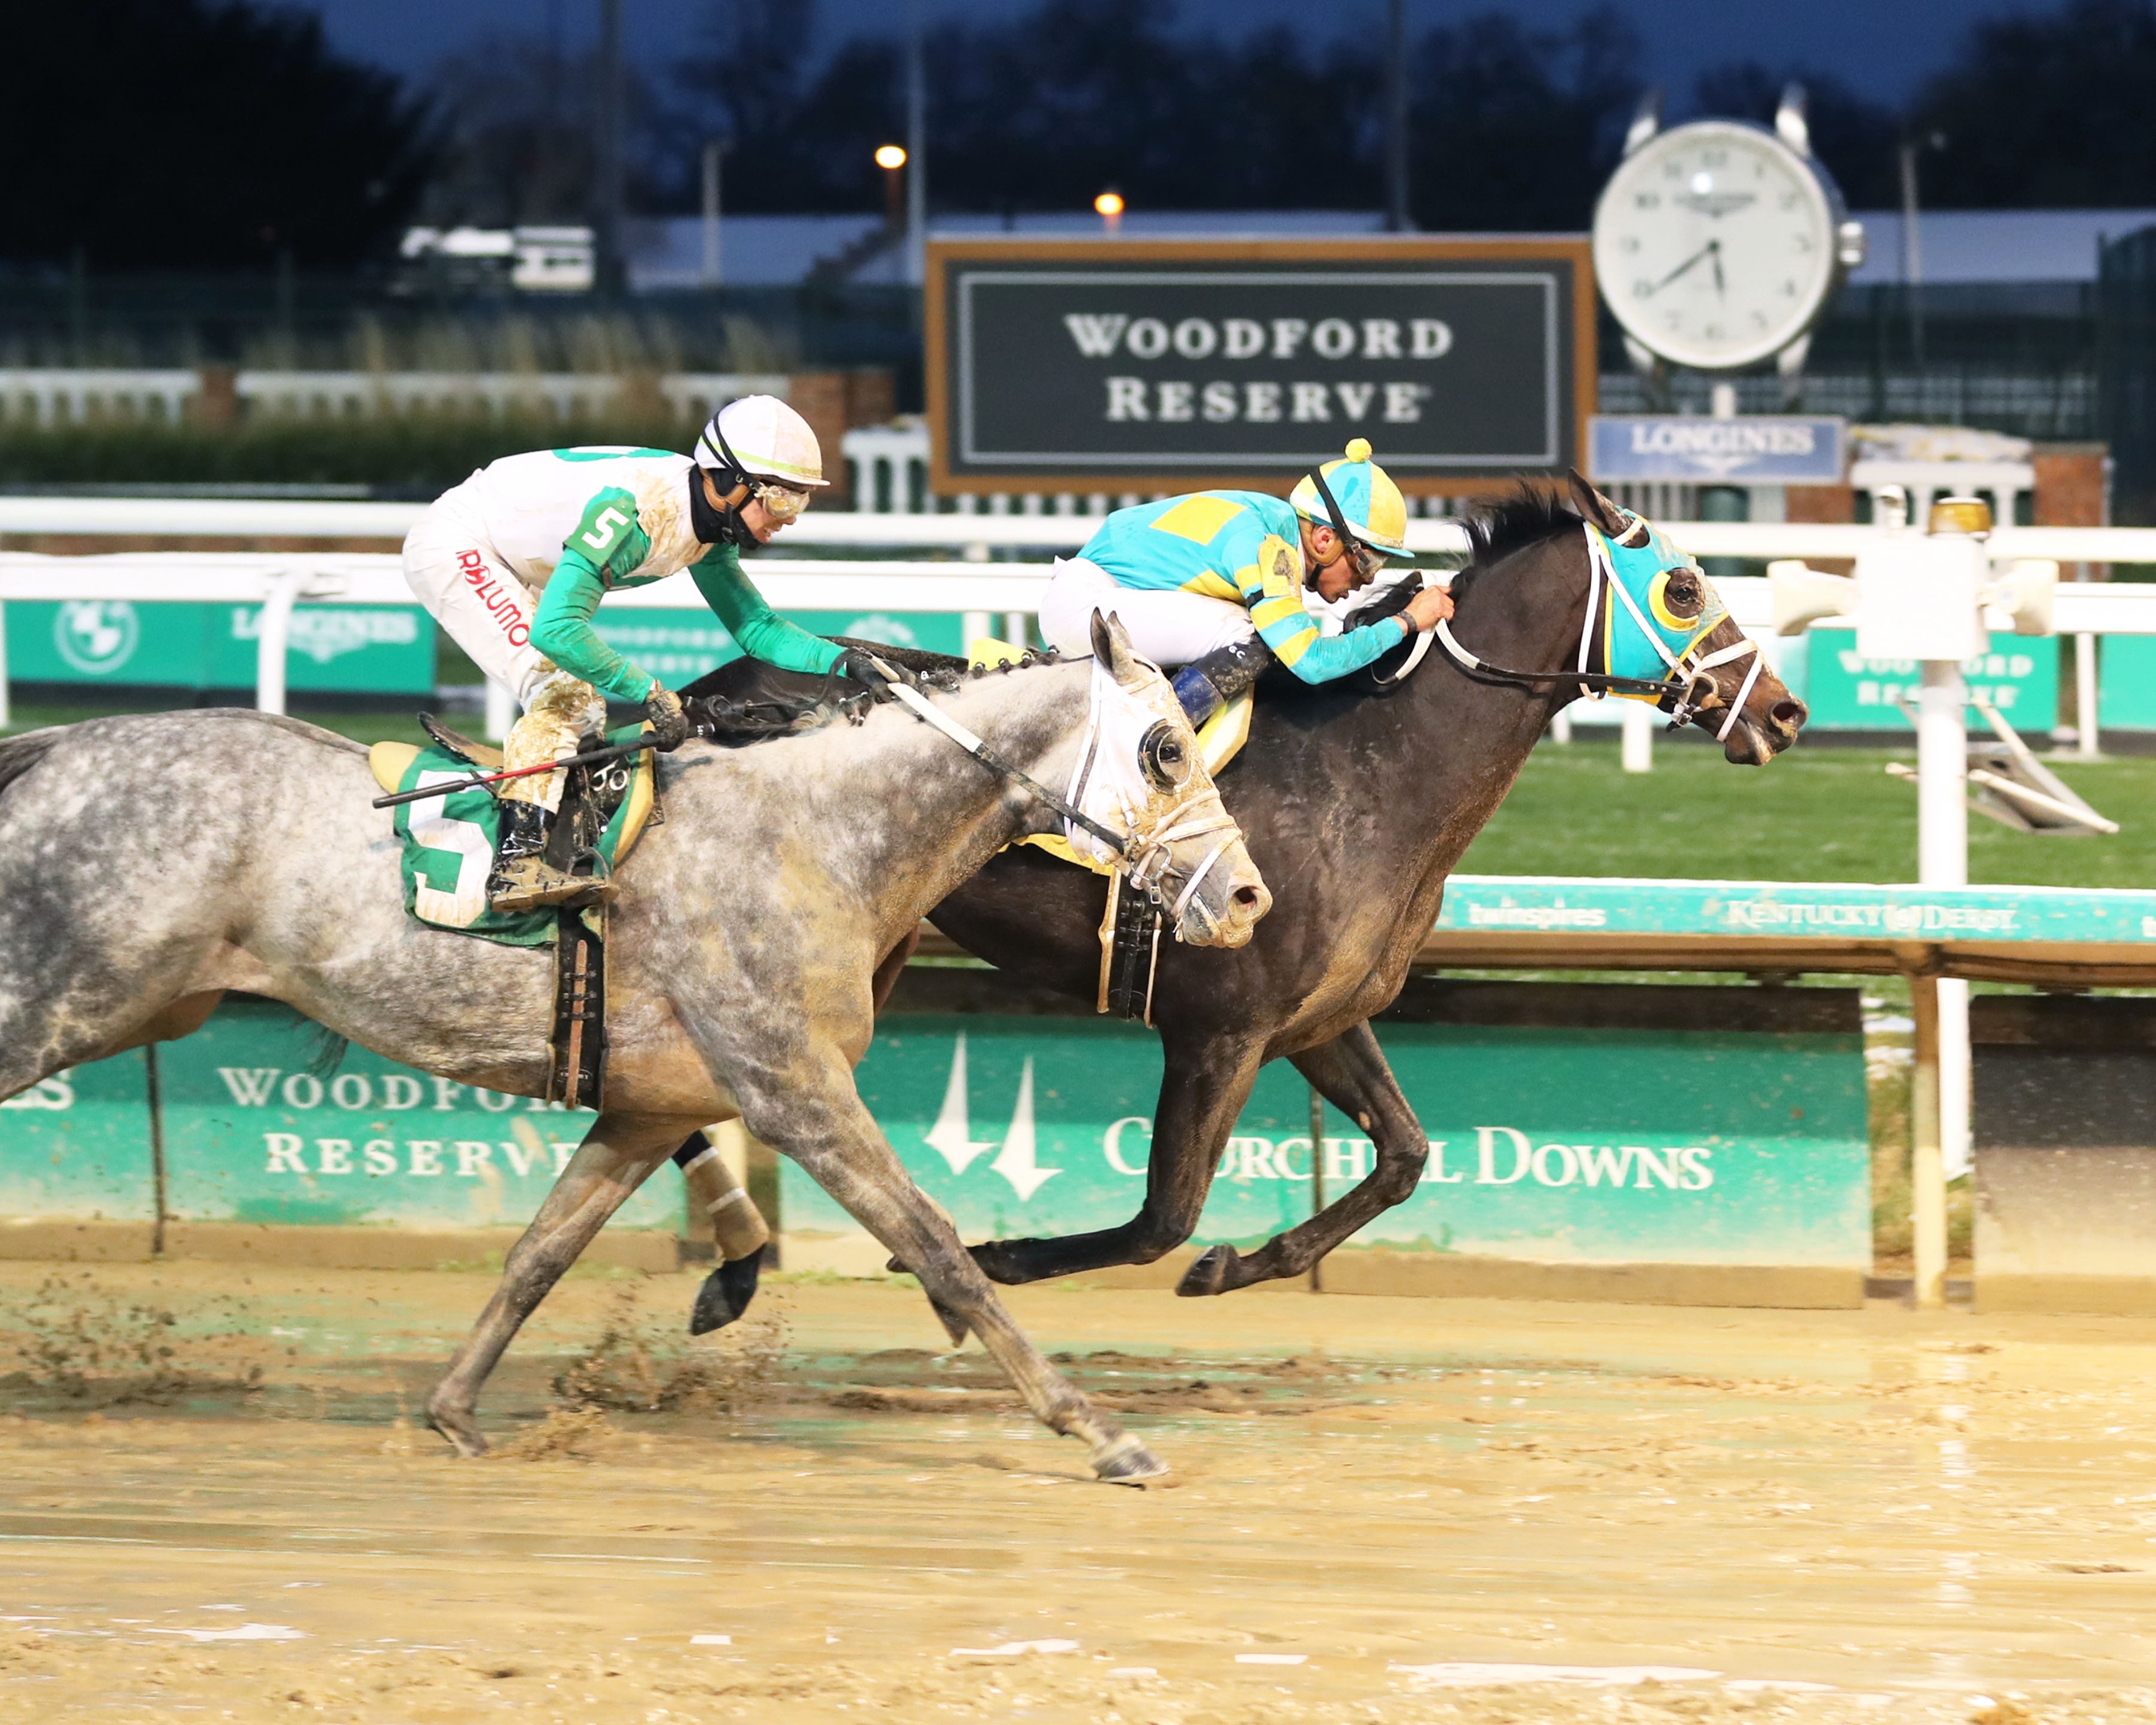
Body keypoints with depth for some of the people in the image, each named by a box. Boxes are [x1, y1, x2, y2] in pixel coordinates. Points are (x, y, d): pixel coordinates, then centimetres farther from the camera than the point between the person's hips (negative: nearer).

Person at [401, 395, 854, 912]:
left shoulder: (712, 527, -3)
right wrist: (650, 694, -33)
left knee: (586, 709, 4)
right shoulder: (642, 508, -33)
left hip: (504, 569, 10)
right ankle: (518, 861, -31)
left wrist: (841, 662, -9)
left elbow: (756, 628, 7)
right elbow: (556, 630, -39)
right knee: (562, 689, -23)